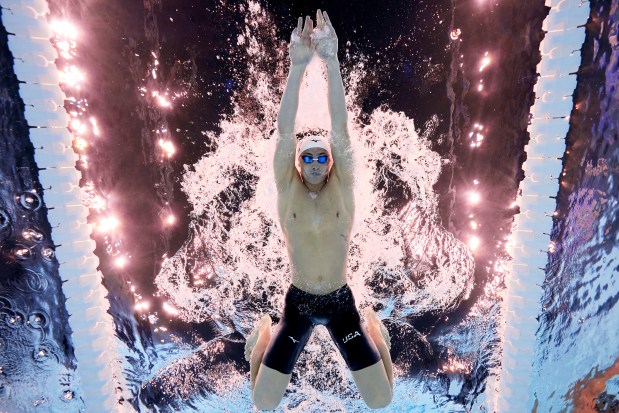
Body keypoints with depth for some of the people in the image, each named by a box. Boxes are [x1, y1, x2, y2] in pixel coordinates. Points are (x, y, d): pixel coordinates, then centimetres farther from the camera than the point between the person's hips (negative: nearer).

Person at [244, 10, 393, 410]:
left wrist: (331, 60, -26)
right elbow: (285, 131, -18)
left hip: (341, 301, 1)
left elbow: (341, 129, -18)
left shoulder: (343, 187, -8)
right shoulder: (287, 189, -9)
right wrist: (298, 64, -25)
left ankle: (374, 329, 36)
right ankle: (265, 334, 34)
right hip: (299, 302, 0)